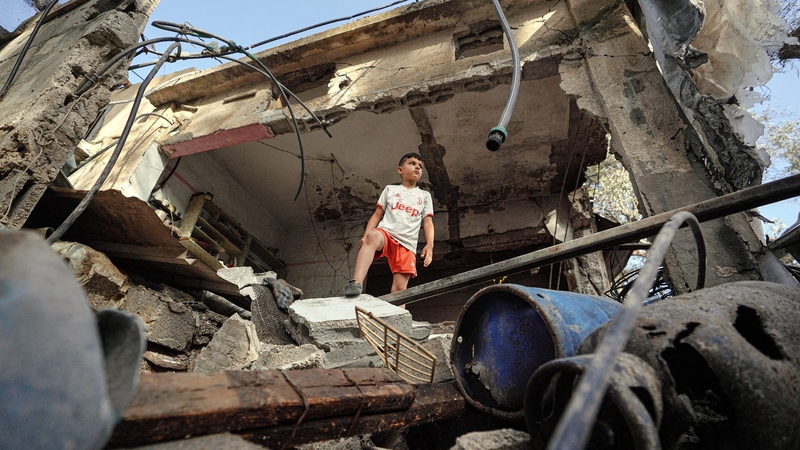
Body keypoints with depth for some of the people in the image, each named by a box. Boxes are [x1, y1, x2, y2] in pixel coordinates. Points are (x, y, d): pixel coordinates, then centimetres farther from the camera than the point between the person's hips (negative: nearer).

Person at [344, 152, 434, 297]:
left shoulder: (425, 195, 21)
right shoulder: (390, 189, 19)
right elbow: (377, 215, 14)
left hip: (407, 245, 2)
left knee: (400, 288, -9)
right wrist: (365, 236, 0)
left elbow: (428, 222, 12)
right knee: (373, 236, -38)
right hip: (385, 233, -2)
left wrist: (429, 245, -5)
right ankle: (356, 283, -49)